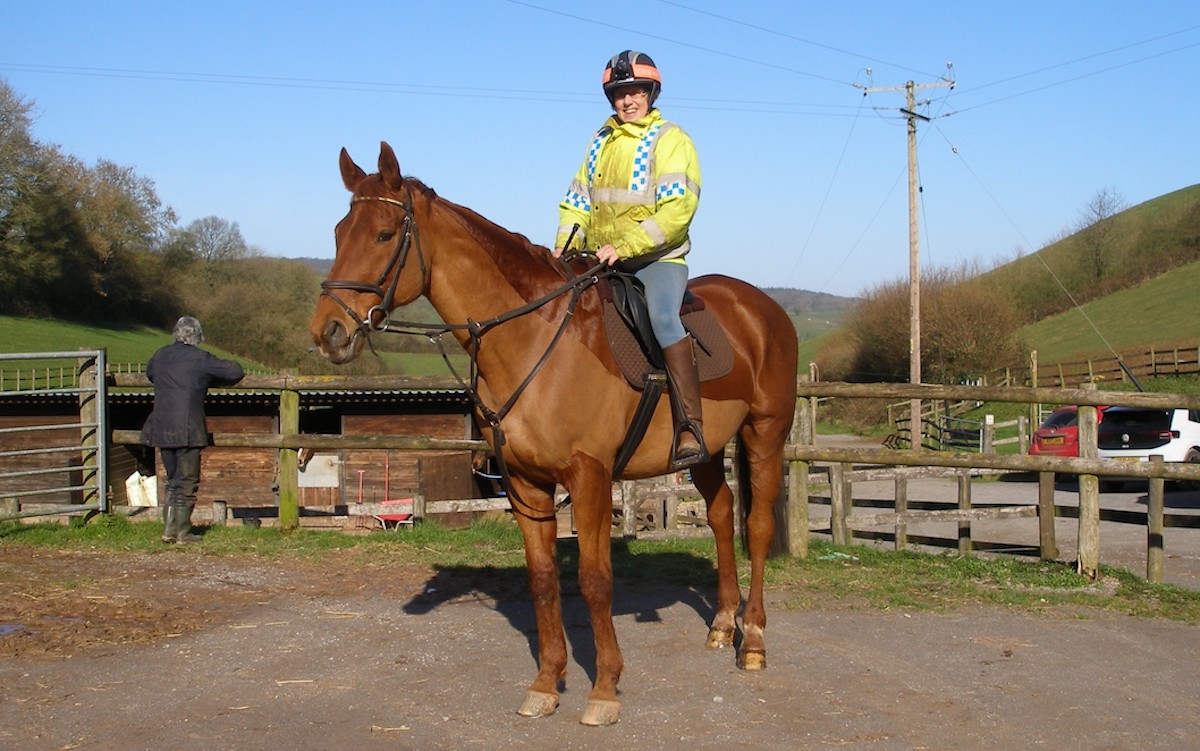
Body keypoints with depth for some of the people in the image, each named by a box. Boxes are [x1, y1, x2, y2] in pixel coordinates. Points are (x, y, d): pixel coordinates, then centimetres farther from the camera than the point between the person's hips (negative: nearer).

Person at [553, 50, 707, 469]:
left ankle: (691, 430, -33)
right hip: (598, 263, 7)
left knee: (662, 317, -32)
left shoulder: (670, 141, -2)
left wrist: (625, 246, -23)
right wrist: (565, 243, -1)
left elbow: (676, 212, -14)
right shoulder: (601, 141, 17)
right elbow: (578, 201, 19)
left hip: (657, 259, -7)